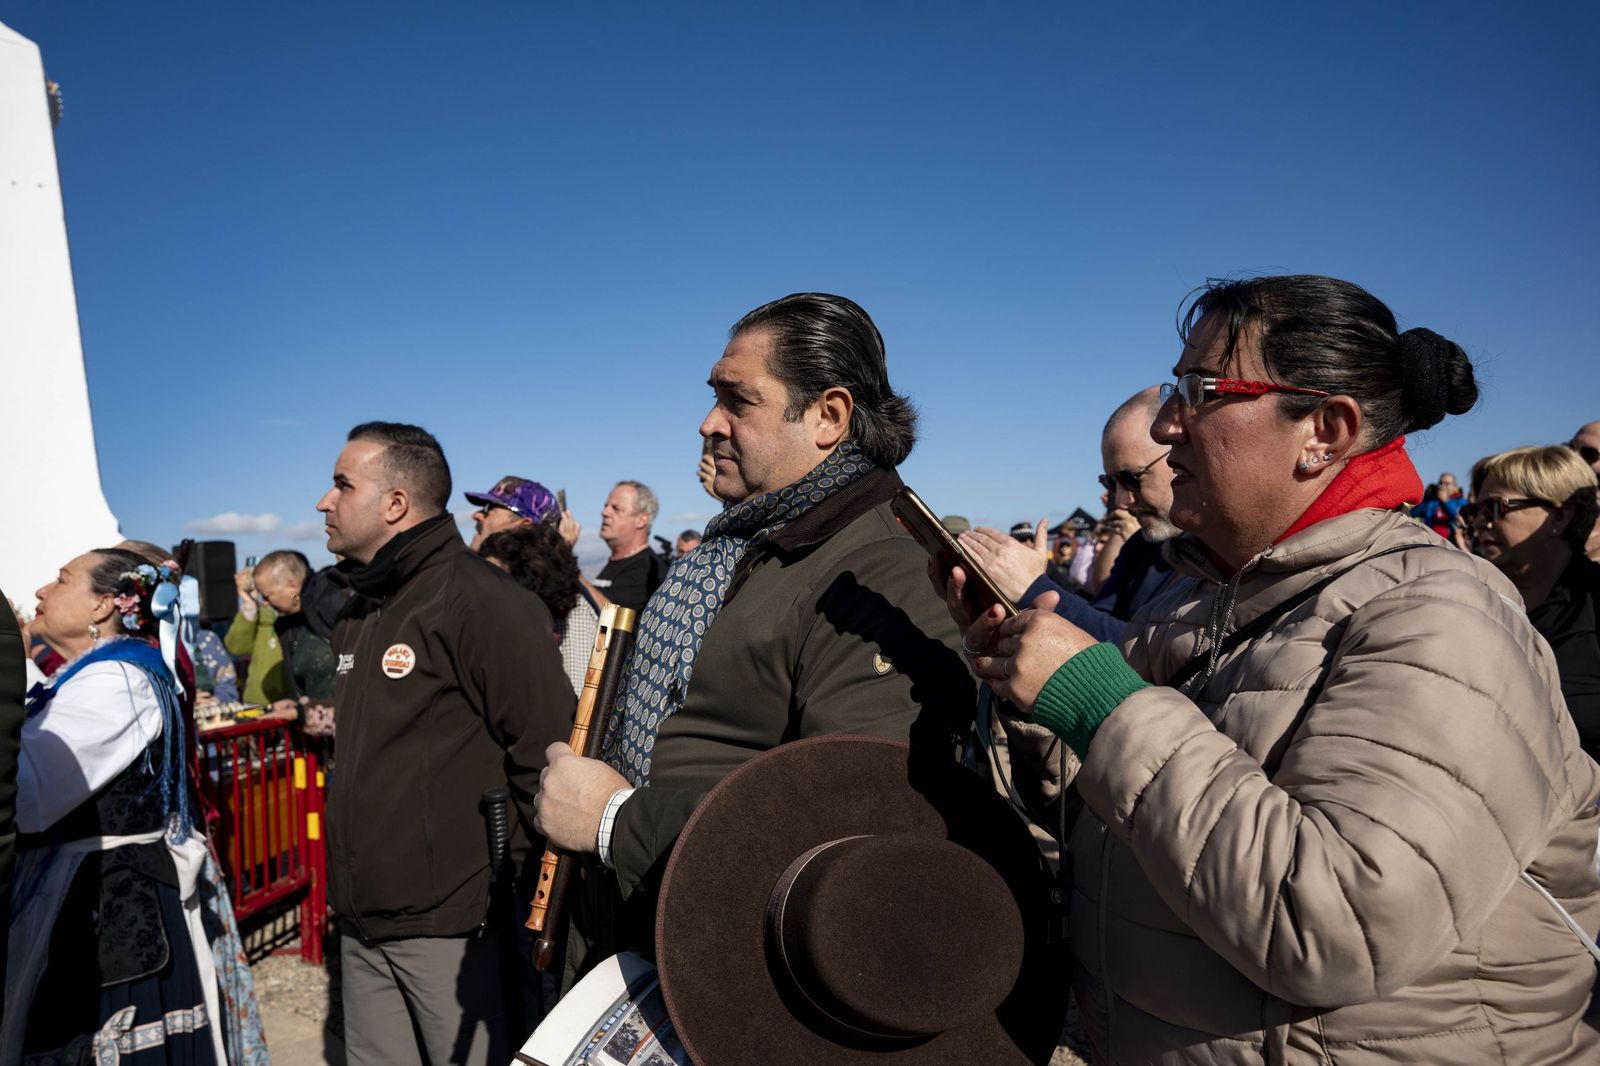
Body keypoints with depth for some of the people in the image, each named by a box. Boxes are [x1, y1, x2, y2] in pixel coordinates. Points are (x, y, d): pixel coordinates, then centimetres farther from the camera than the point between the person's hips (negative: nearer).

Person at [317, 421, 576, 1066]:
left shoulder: (481, 601, -16)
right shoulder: (356, 612, 12)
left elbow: (550, 752, -20)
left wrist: (500, 877, -15)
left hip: (454, 929, -8)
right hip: (360, 927, 8)